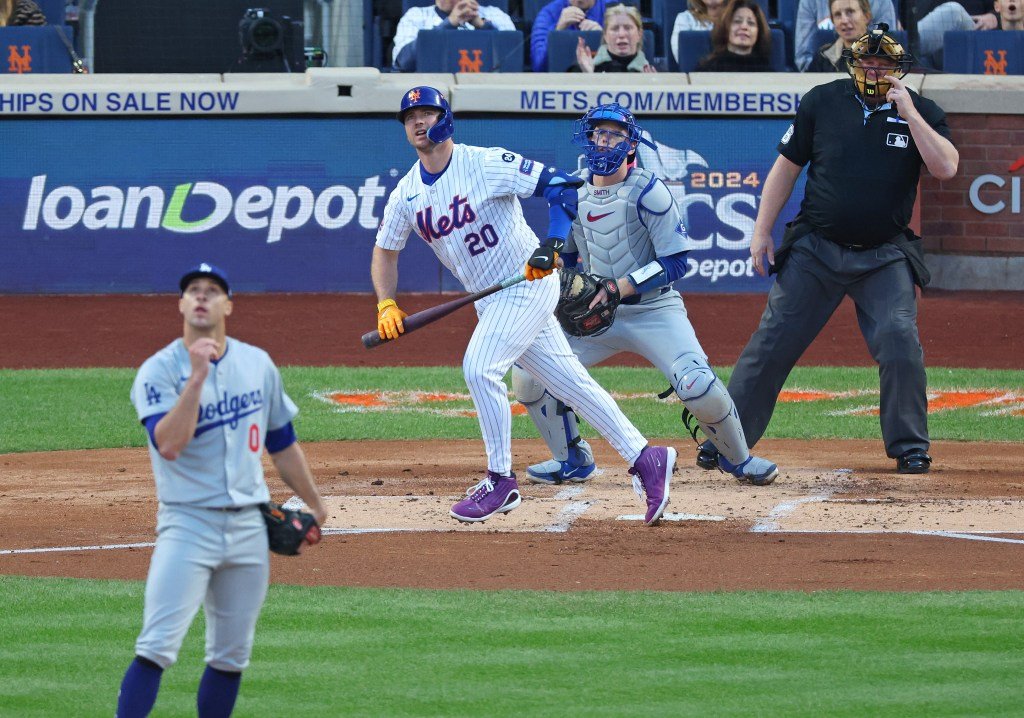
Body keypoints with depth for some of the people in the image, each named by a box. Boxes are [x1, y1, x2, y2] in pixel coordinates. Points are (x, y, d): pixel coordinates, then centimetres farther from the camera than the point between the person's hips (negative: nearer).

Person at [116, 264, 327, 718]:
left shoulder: (258, 365, 9)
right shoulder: (159, 370, -6)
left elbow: (282, 443, 20)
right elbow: (168, 443, -22)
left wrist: (313, 505, 25)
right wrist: (197, 376, -25)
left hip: (249, 525, 5)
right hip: (188, 523, -5)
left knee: (232, 656, 8)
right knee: (157, 647, -16)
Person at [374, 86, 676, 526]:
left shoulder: (486, 164, -15)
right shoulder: (407, 193, 3)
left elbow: (561, 185, -16)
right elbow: (385, 252, 14)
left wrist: (553, 244, -28)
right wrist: (386, 305, -2)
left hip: (528, 284, -7)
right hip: (489, 301, 7)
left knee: (480, 367, -20)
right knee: (569, 381, 7)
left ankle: (500, 481, -9)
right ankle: (644, 459, 12)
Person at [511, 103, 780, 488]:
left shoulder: (647, 192, -14)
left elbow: (676, 261, -17)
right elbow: (563, 255, 17)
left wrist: (619, 287, -25)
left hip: (654, 309, -5)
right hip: (599, 313, 5)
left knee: (698, 385, -26)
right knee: (528, 374, -7)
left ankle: (738, 458, 2)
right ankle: (573, 460, 13)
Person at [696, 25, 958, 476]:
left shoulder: (922, 113, 0)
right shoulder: (822, 102, 1)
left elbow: (945, 168, -15)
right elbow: (786, 167, 7)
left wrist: (909, 114, -18)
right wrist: (761, 230, 2)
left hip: (885, 257, -1)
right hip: (815, 250, 1)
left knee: (900, 342, -16)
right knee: (772, 344, -2)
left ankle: (910, 447, -1)